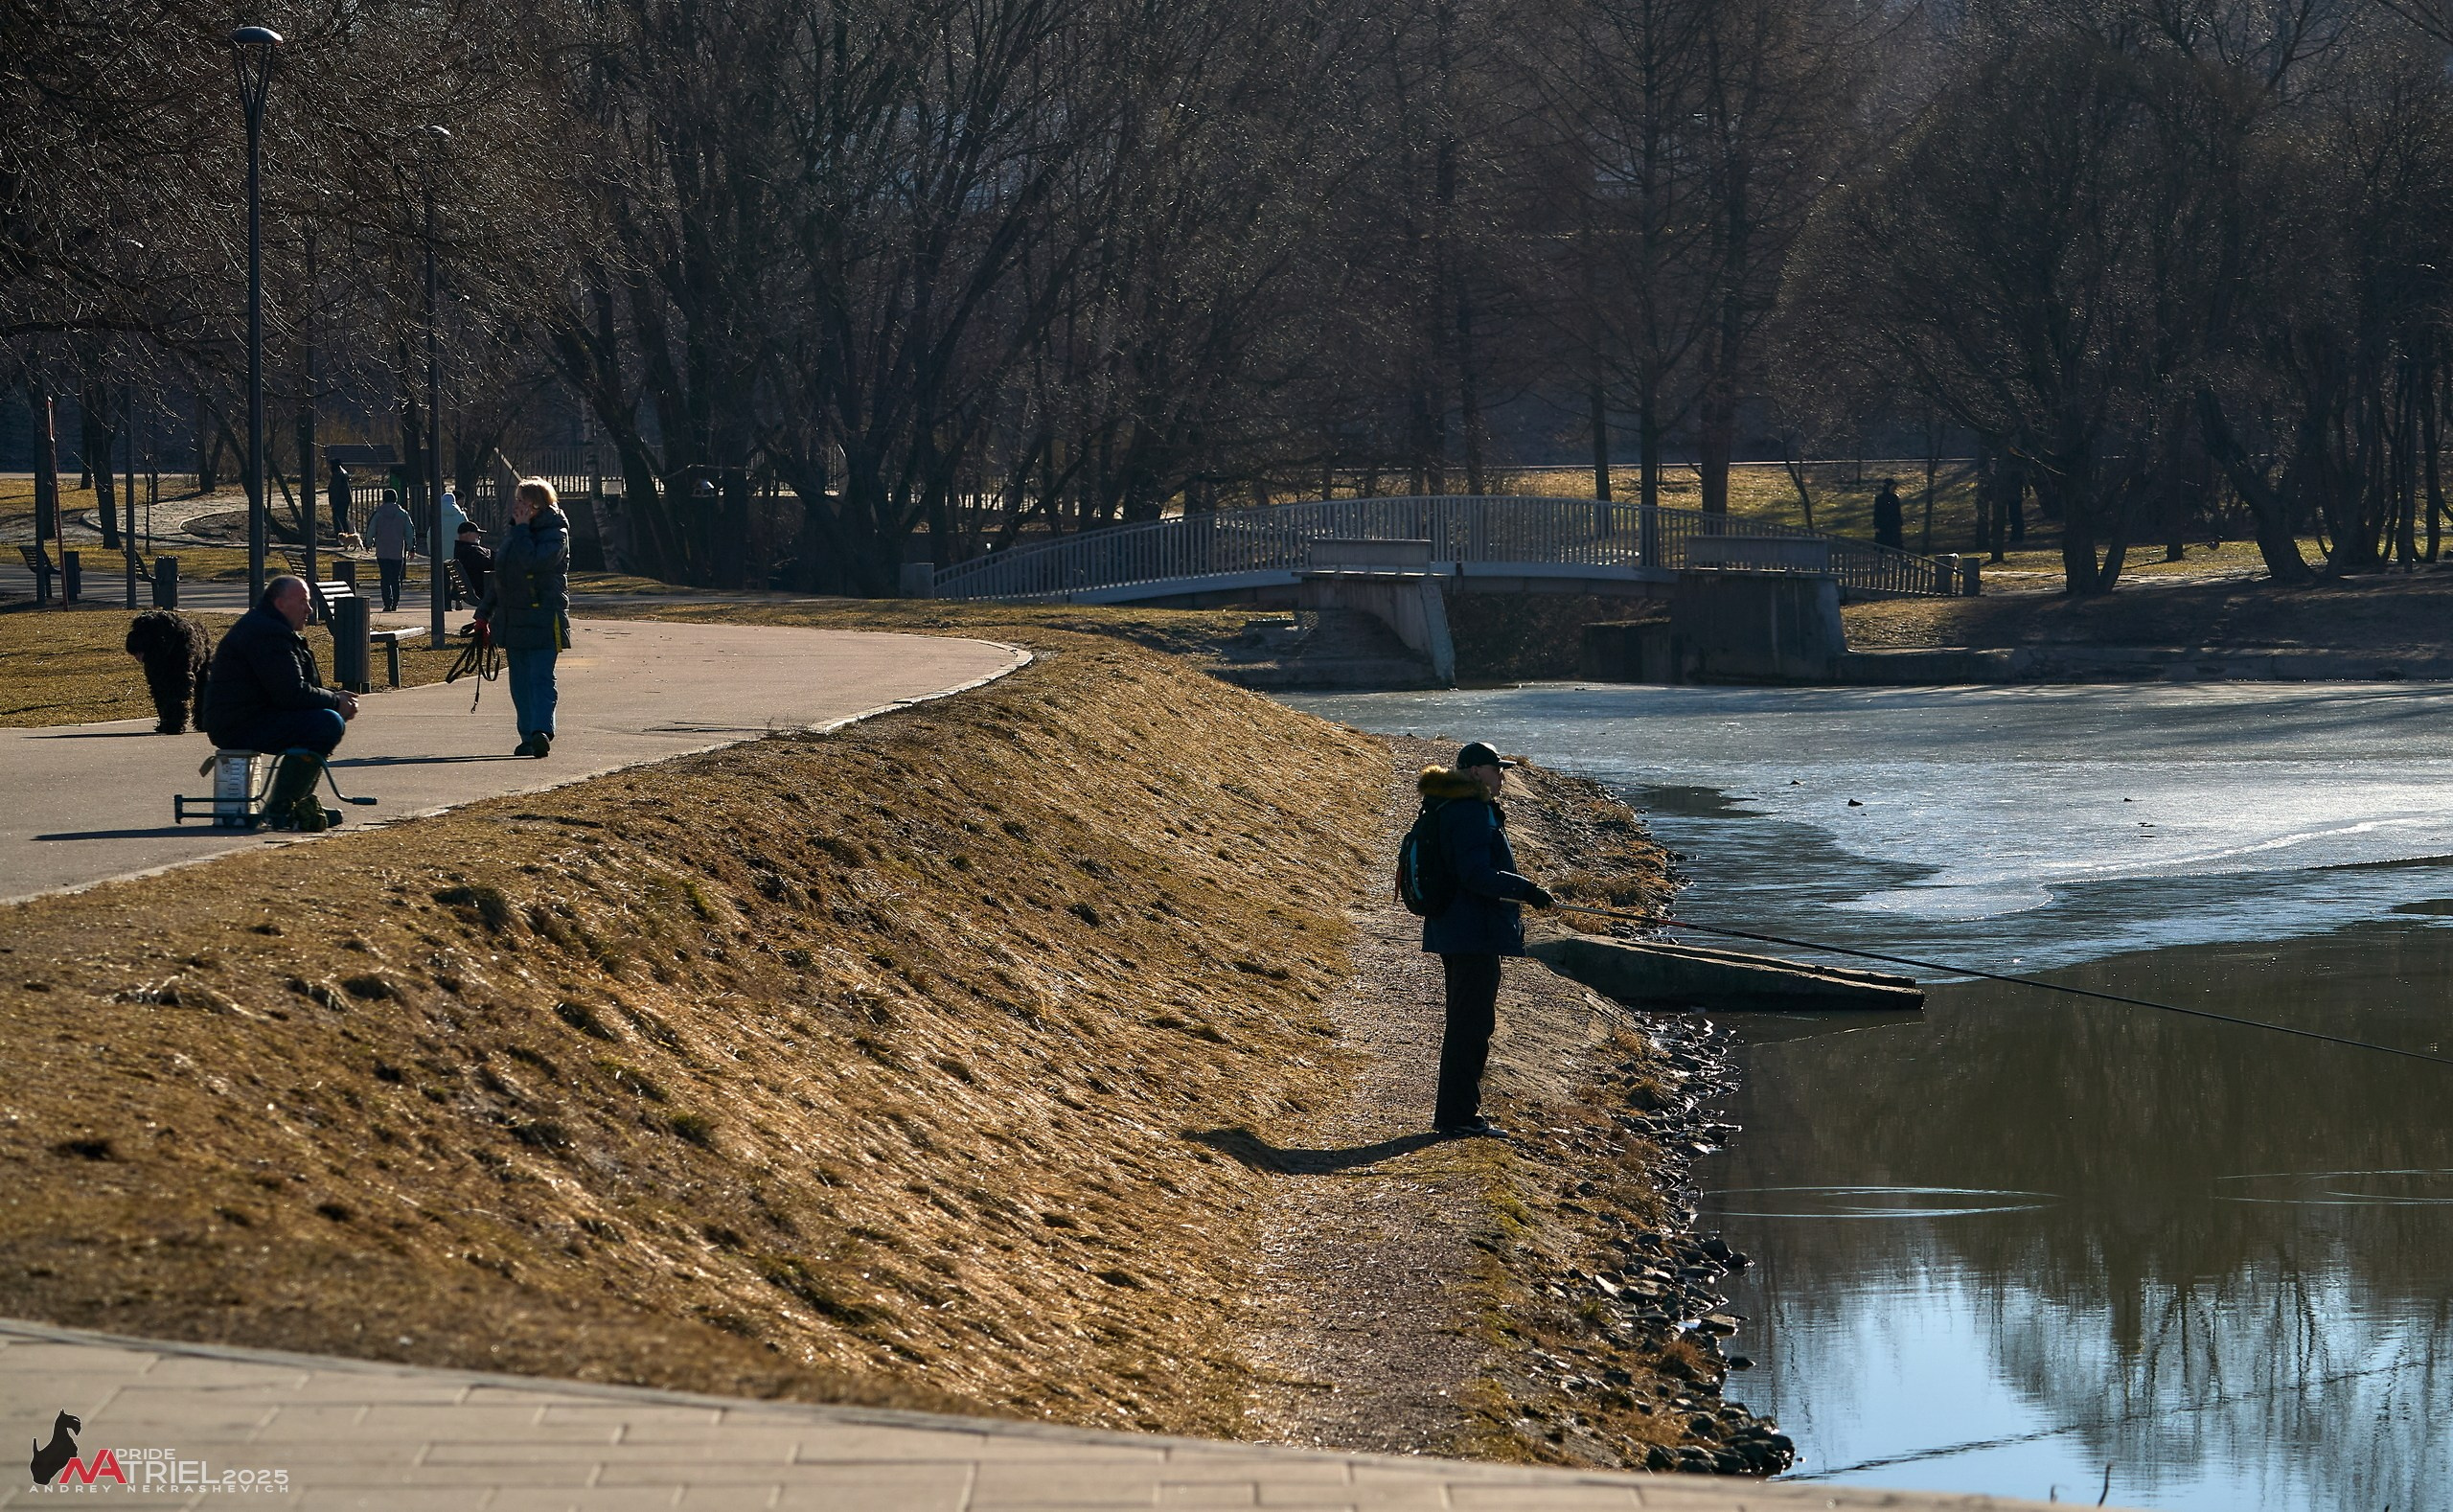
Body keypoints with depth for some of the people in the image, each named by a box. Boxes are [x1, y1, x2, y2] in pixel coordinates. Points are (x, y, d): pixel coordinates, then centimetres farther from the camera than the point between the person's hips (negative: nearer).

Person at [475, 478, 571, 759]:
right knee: (520, 682, 8)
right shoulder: (512, 533, 16)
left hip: (543, 619, -8)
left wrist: (522, 528, -17)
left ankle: (541, 730, -27)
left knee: (541, 678, -16)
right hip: (513, 619, 8)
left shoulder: (555, 535, -8)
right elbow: (497, 575, 23)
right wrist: (484, 612, 24)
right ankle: (529, 737, 12)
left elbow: (532, 561, -27)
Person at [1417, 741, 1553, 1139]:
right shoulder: (1471, 813, -17)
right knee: (1472, 1021, -7)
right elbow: (1476, 874, -24)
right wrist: (1526, 889, -18)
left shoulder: (1447, 809, 16)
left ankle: (1457, 1110, 24)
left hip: (1454, 932, 11)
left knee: (1468, 1020, 18)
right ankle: (1458, 1114, -6)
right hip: (1474, 935, -11)